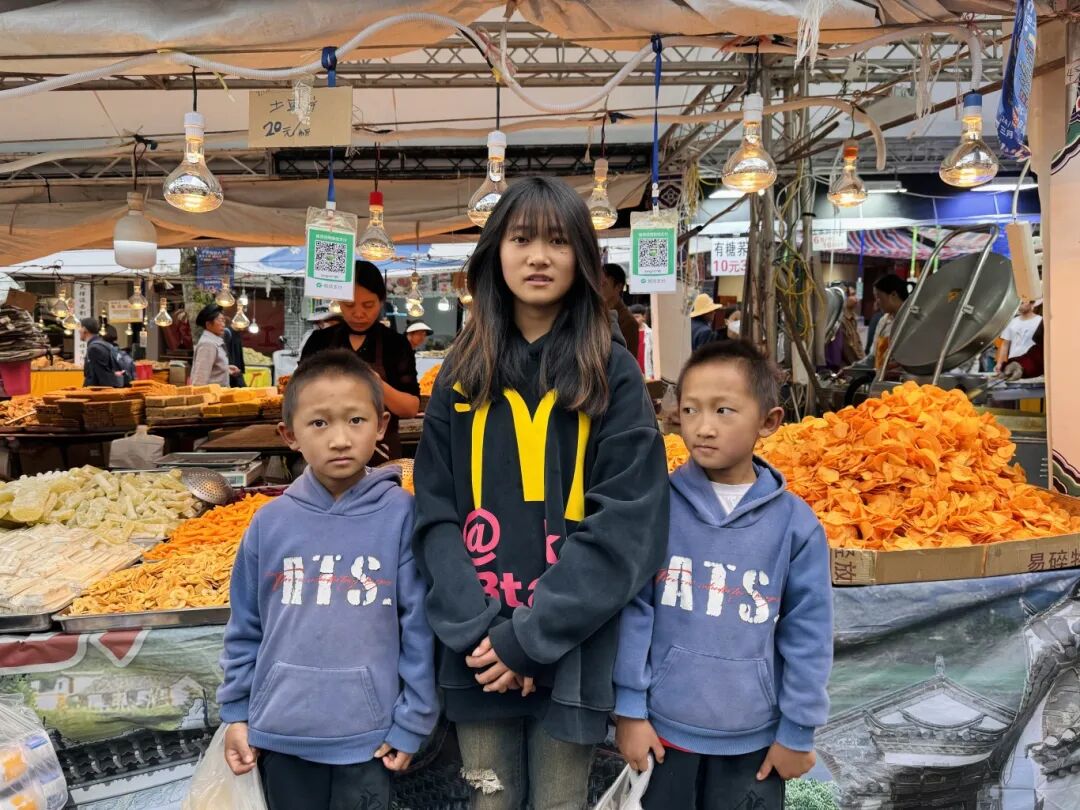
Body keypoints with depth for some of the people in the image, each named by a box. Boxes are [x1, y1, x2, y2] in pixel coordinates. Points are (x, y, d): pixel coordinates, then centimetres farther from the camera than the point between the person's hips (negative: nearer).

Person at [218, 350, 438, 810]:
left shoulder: (401, 516, -12)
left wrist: (412, 722, -6)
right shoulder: (270, 522, -4)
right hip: (280, 733, 3)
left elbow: (420, 628, -8)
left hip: (367, 736, -2)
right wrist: (236, 712, 7)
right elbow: (245, 627, 6)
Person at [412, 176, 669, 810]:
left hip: (570, 653, -2)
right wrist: (476, 630, -11)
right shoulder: (463, 374, 6)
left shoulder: (614, 374, -3)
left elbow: (626, 525, -10)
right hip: (478, 652, 3)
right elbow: (436, 514, 2)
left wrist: (530, 637, -16)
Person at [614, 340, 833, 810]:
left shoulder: (795, 523, -9)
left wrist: (797, 731, 0)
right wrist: (628, 707, -5)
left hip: (754, 739, 0)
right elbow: (633, 610, -7)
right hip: (662, 728, 0)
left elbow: (806, 634, -4)